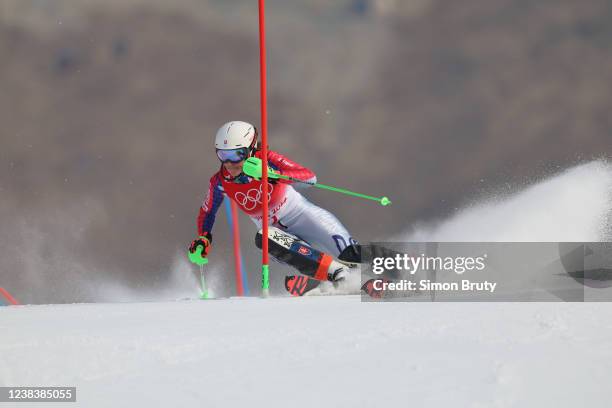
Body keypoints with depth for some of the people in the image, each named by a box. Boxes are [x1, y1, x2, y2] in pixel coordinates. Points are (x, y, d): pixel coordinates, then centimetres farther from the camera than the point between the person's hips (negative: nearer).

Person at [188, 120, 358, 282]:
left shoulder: (266, 160, -26)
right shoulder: (220, 182, -16)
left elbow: (310, 177, -33)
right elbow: (207, 212, 4)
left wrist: (274, 175, -47)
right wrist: (203, 237, -14)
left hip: (299, 212, -2)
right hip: (270, 228, 2)